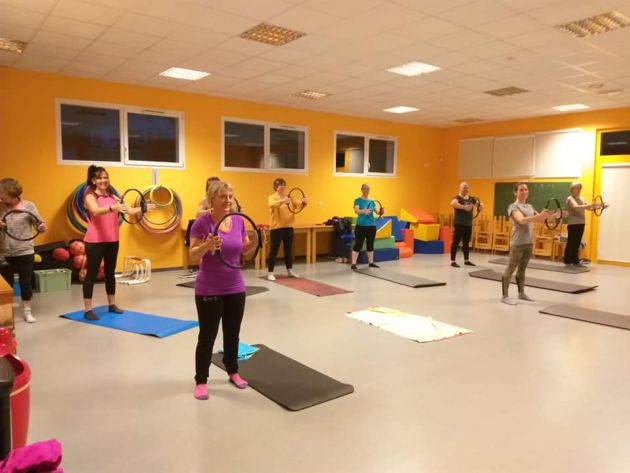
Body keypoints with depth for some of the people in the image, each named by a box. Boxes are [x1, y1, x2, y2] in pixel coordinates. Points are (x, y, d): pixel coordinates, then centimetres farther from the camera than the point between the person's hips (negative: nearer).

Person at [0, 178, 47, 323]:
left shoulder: (29, 206, -6)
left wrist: (42, 227, -24)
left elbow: (39, 224, -1)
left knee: (25, 283, 6)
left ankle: (27, 312, 19)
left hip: (25, 252, -3)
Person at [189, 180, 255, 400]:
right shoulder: (202, 222, -14)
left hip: (235, 288, 5)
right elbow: (193, 254, -14)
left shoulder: (238, 220, 0)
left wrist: (256, 241, -10)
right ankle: (200, 381, 20)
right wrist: (207, 245, -33)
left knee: (233, 333, 16)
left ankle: (233, 372, 34)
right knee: (207, 335, 5)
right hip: (209, 290, -5)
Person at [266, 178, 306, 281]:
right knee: (274, 250, -2)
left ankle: (290, 270, 25)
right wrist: (283, 201, -44)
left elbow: (298, 204, 1)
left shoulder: (289, 197, 11)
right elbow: (272, 205, -26)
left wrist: (303, 202, -23)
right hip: (276, 227, -5)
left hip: (289, 227, 5)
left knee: (289, 249, 13)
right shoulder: (272, 197, -4)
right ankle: (270, 273, 4)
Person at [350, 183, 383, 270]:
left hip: (372, 226, 5)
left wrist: (381, 211, -17)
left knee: (370, 245, 12)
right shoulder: (358, 200, -5)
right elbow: (356, 210, -21)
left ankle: (371, 262, 21)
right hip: (361, 226, -5)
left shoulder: (371, 201, 12)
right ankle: (353, 263, -3)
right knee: (358, 245, -6)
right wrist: (363, 211, -42)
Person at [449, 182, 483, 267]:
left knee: (466, 243, 14)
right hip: (459, 224, -6)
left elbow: (480, 204, 20)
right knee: (456, 242, -4)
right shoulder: (457, 197, -8)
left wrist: (480, 205, -5)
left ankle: (466, 260, 24)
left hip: (468, 224, 7)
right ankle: (453, 261, -1)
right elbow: (453, 204, -29)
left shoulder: (471, 198, 11)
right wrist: (465, 207, -33)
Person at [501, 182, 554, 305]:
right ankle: (505, 296, -2)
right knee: (510, 269, -5)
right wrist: (539, 216, -36)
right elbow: (521, 220, -25)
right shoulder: (513, 206, -9)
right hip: (517, 243, -7)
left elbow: (538, 219, 13)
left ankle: (521, 293, 24)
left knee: (522, 269, 15)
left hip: (529, 242, 7)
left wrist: (546, 216, -9)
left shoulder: (530, 207, 15)